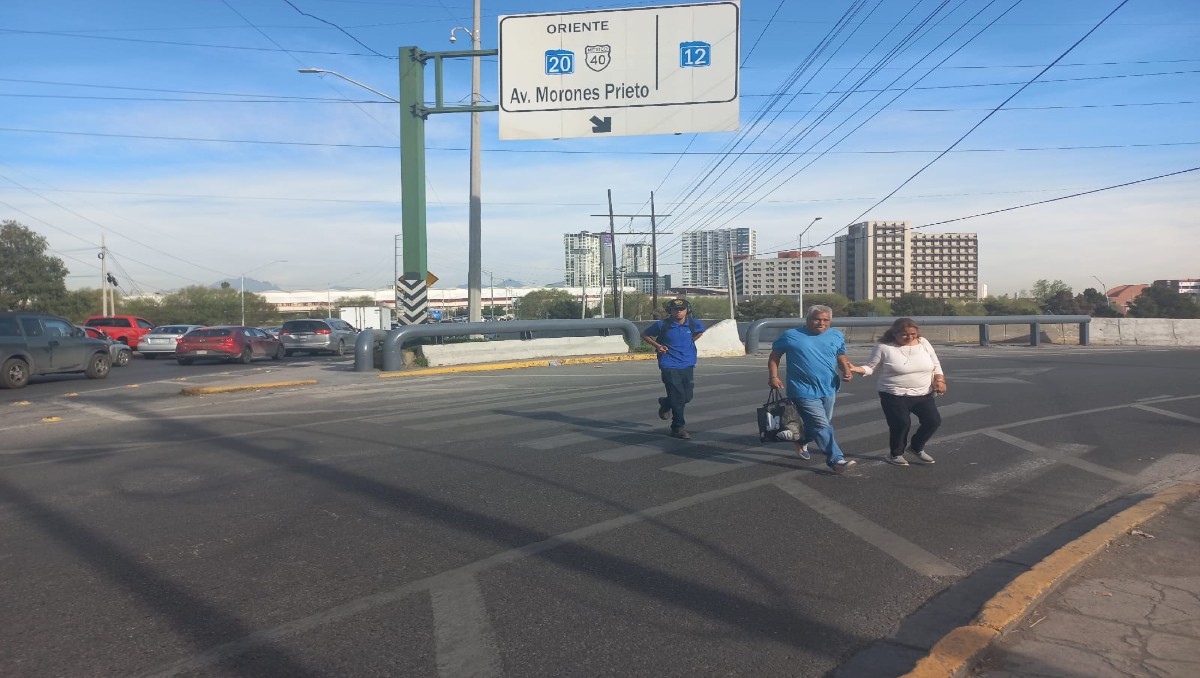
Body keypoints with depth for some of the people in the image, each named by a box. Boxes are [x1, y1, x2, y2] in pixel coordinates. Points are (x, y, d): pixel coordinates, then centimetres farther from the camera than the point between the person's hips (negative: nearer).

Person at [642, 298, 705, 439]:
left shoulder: (693, 324, 1)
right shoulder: (662, 325, -8)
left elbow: (701, 331, 26)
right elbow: (644, 335, 6)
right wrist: (657, 345, -7)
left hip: (687, 365, 4)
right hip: (669, 366, -4)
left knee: (687, 397, 7)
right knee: (678, 397, -9)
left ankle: (665, 404, 39)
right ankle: (678, 428, 5)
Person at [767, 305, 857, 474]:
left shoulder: (837, 337, 6)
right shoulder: (790, 336, -6)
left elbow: (842, 358, 17)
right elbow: (774, 357, 2)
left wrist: (846, 371, -4)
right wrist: (773, 376, -11)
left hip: (829, 389, 6)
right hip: (804, 391, -6)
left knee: (823, 424, 19)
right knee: (822, 426, -11)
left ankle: (802, 442, 45)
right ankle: (836, 460, -6)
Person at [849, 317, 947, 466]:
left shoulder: (924, 343, 4)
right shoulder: (884, 347, -10)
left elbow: (935, 364, 12)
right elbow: (871, 367, -4)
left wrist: (939, 380, -3)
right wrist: (856, 369, -23)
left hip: (924, 395, 5)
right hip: (895, 396, -5)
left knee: (933, 421, 1)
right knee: (901, 424, -12)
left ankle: (916, 447, 28)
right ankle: (895, 454, 16)